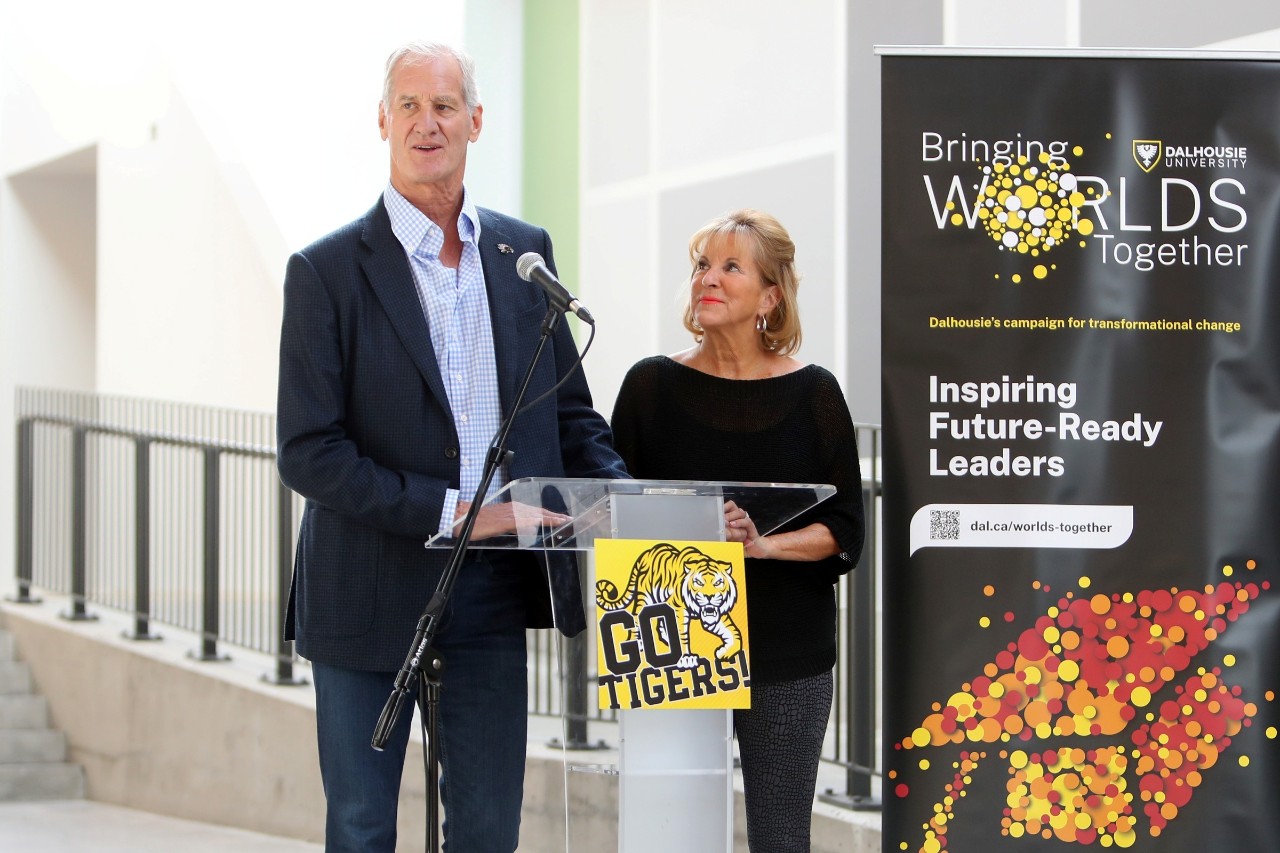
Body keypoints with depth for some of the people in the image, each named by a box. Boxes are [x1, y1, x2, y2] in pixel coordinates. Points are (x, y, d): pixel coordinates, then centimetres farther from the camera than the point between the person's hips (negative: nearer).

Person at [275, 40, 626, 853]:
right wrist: (450, 510, -19)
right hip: (371, 593, -3)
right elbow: (308, 452, -12)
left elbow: (570, 412, 14)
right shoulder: (328, 270, -6)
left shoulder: (525, 251, 8)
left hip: (491, 596, 4)